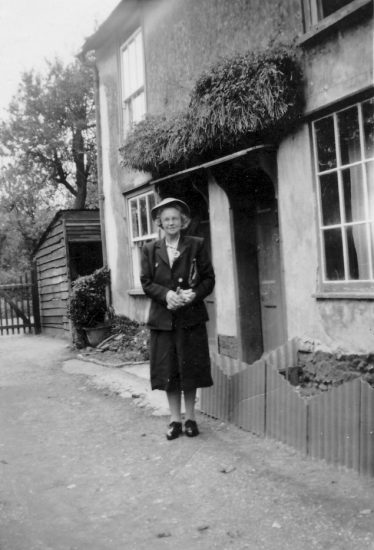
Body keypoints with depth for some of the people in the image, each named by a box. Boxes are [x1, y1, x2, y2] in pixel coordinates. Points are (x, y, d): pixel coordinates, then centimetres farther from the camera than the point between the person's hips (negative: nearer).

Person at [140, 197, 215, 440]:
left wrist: (194, 294, -16)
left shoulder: (197, 245, 3)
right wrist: (166, 294, -14)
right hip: (163, 318, 1)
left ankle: (190, 417, 18)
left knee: (190, 368, 4)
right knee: (168, 370, 4)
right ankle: (175, 419, 15)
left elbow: (209, 278, 2)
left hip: (191, 317, -1)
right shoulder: (150, 250, 8)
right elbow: (146, 282, 3)